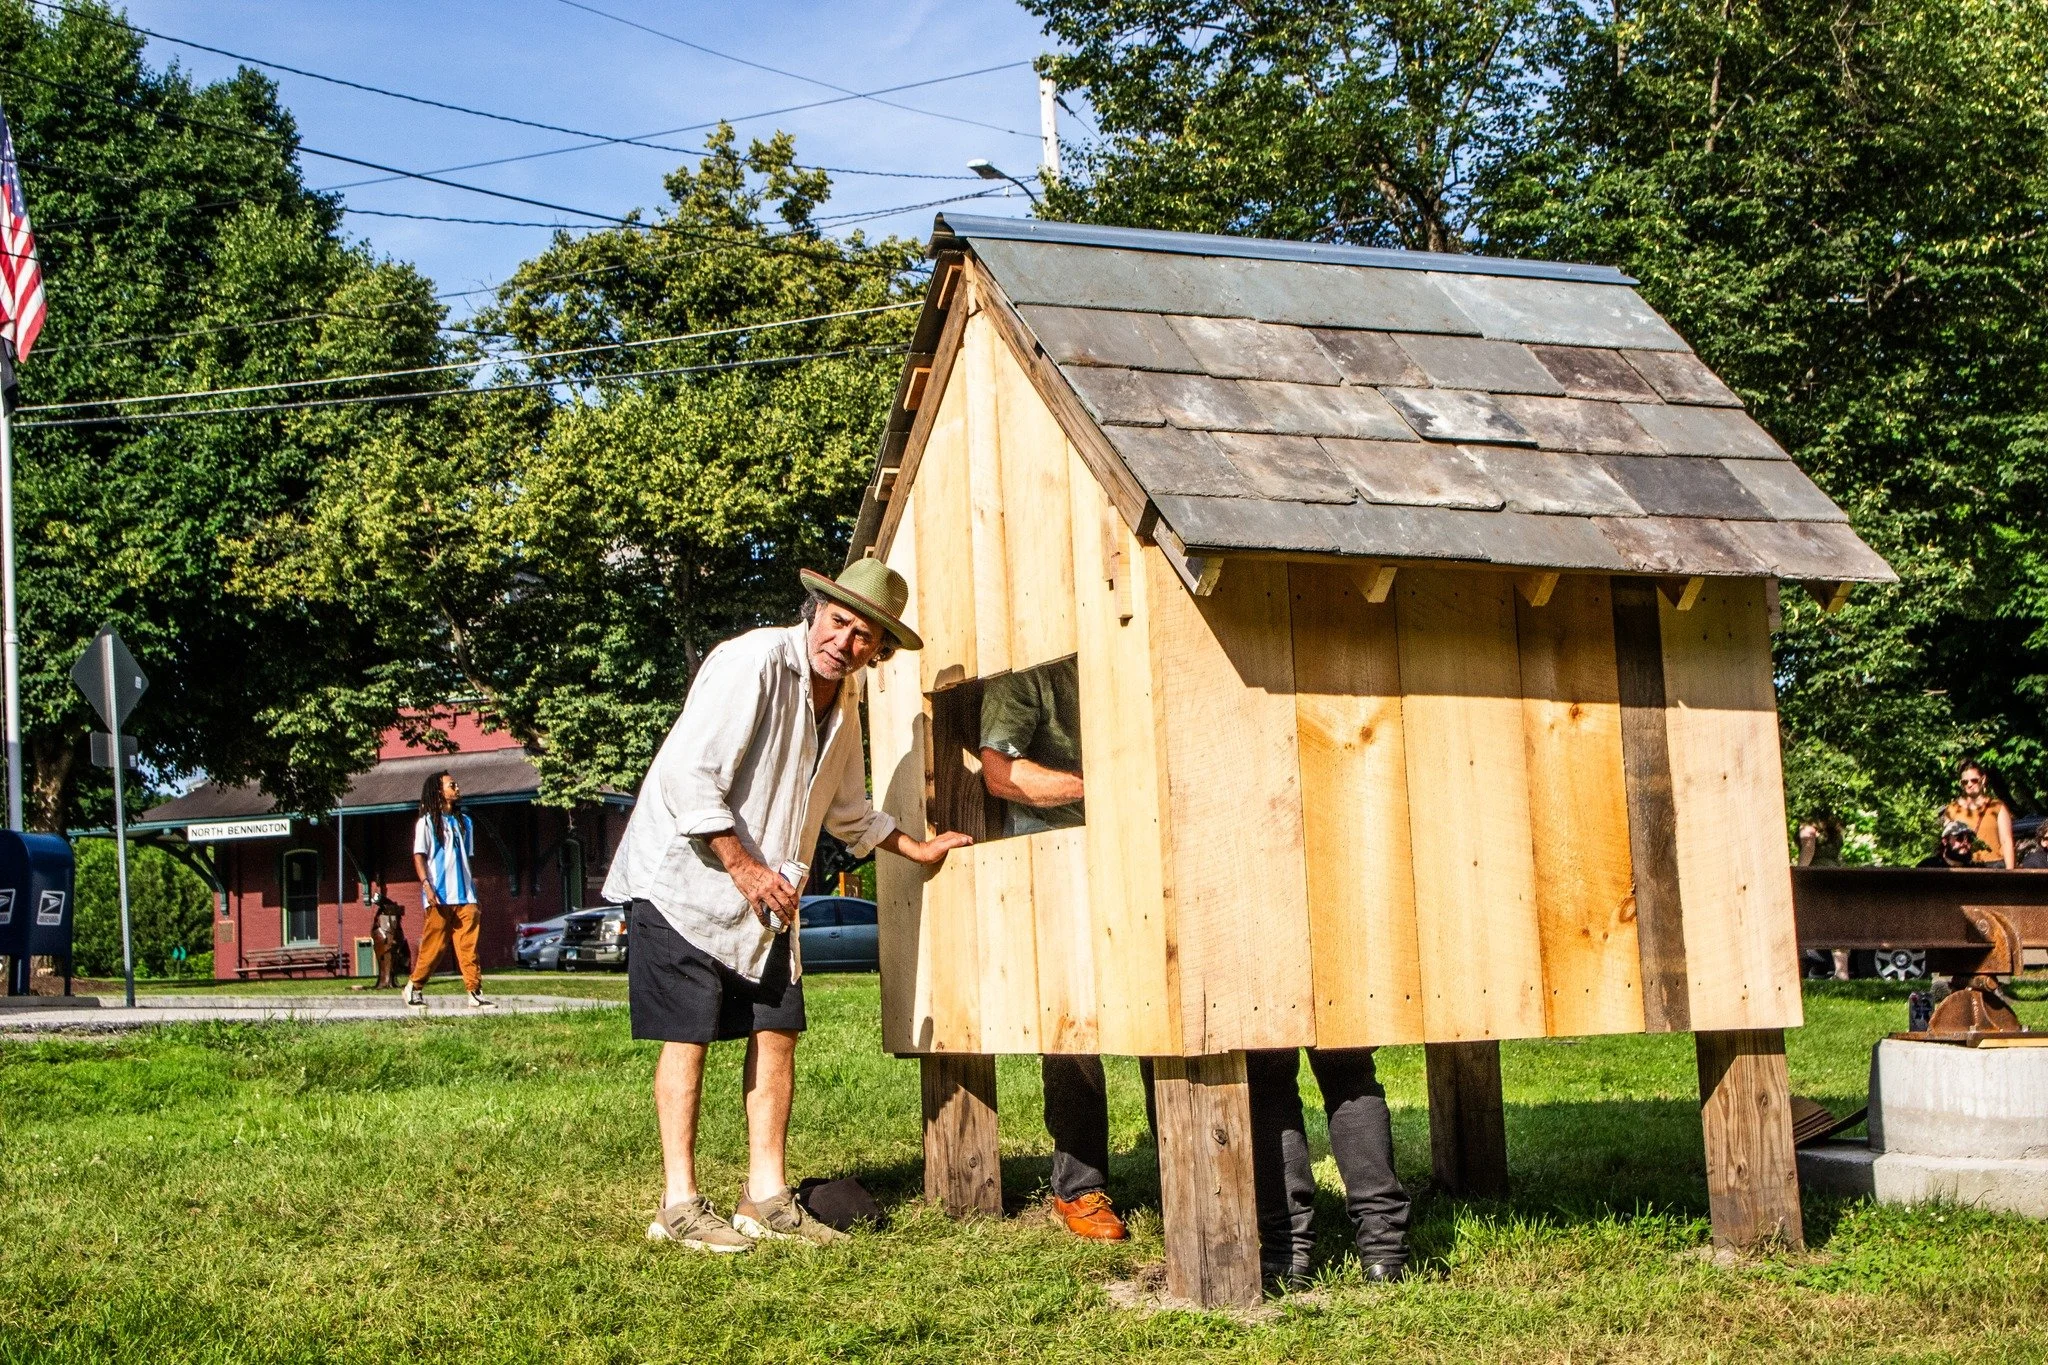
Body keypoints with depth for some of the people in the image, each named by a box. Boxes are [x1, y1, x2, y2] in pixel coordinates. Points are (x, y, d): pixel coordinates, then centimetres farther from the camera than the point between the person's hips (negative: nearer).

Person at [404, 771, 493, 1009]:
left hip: (465, 896, 5)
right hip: (439, 897, -5)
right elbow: (419, 856, -5)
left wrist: (474, 890, 17)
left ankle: (475, 993, -7)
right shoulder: (427, 822, 1)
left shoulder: (464, 822, 18)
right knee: (433, 945, -1)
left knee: (468, 945, -3)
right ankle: (413, 987, 14)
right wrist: (427, 886, -17)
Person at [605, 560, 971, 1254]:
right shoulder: (754, 662, -19)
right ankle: (680, 1204, 1)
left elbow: (847, 810, 25)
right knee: (688, 1036, -5)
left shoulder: (842, 699, 8)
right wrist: (746, 870, -22)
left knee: (777, 1030, 4)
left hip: (766, 894, 8)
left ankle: (766, 1197, 11)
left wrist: (918, 850, 25)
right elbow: (688, 777, -25)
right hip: (687, 878, -8)